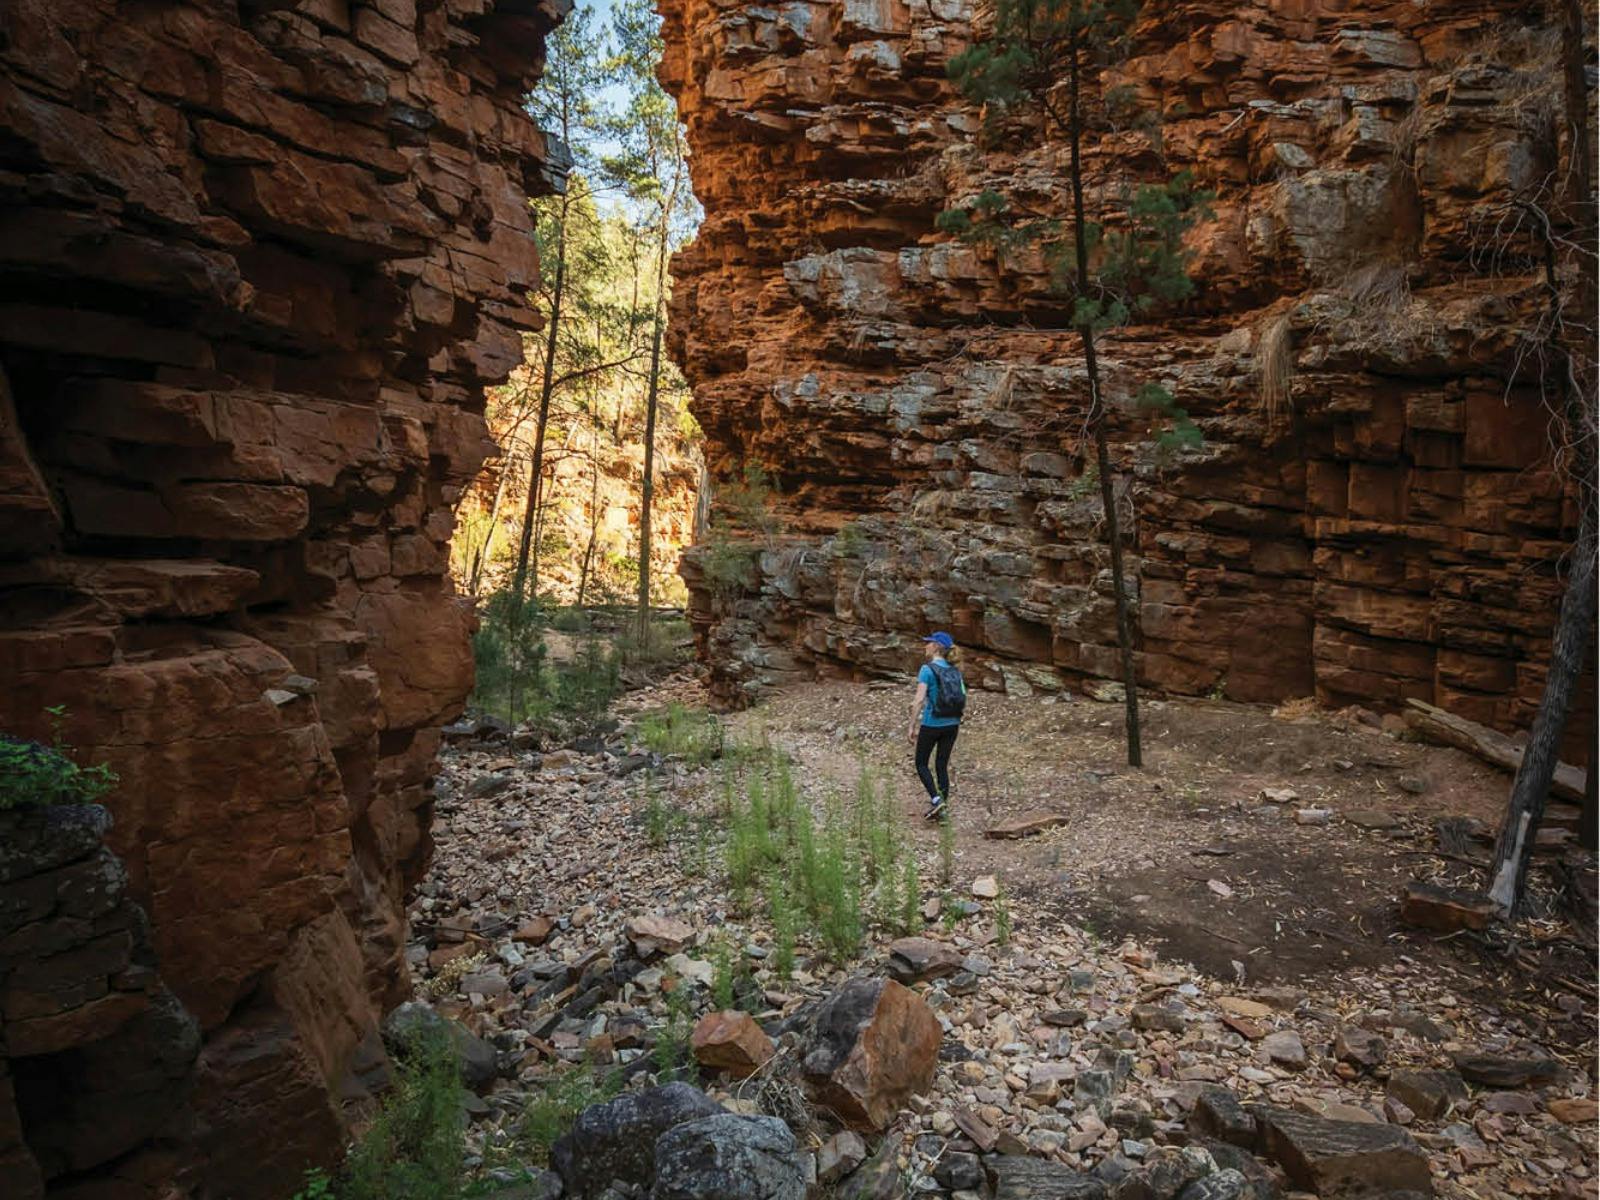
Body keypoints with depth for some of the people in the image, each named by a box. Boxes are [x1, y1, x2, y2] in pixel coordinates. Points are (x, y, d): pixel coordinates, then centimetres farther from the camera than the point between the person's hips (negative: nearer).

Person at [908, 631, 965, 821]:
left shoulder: (927, 669, -12)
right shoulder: (955, 671, 6)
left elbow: (919, 700, -18)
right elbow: (963, 703, 7)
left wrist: (913, 725, -13)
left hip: (932, 725, -5)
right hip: (952, 725, 5)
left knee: (921, 763, 10)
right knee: (942, 766, 13)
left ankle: (936, 799, -6)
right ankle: (941, 808, 14)